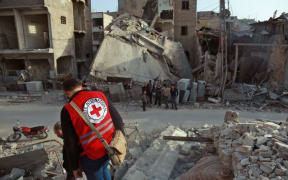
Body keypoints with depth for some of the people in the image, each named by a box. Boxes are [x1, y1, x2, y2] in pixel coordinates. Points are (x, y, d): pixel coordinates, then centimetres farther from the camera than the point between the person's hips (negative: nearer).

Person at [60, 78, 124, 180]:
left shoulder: (68, 110, -17)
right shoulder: (100, 95, -6)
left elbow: (70, 144, -13)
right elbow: (117, 119, -1)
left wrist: (74, 167, 1)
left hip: (91, 156, -4)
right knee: (102, 168, 33)